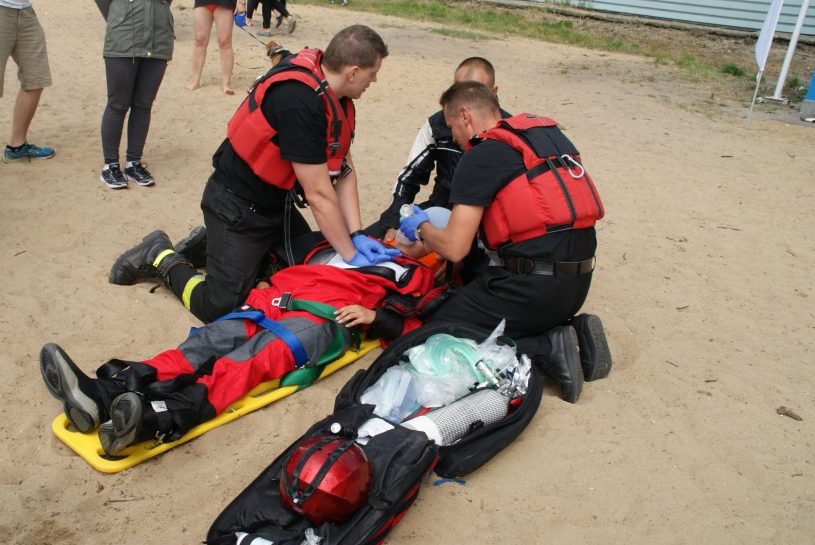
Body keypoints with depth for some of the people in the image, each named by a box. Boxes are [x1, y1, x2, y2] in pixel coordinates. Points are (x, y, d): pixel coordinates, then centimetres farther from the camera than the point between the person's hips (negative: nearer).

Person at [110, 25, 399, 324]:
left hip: (275, 204, 9)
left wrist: (356, 235, -9)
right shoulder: (298, 100, -31)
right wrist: (351, 255, -18)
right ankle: (162, 257, 14)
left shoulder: (335, 95, -2)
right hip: (237, 208, -9)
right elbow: (319, 194, -27)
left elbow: (344, 171, 0)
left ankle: (213, 242, 25)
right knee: (220, 308, -11)